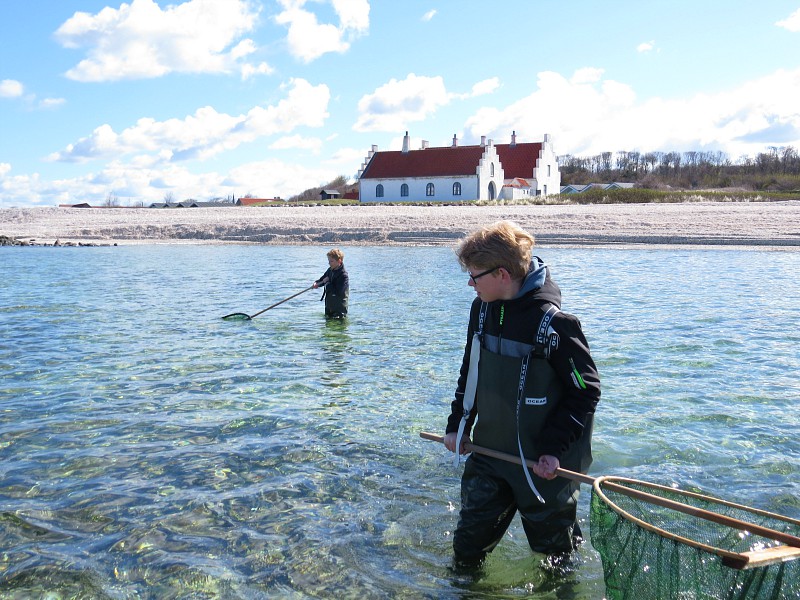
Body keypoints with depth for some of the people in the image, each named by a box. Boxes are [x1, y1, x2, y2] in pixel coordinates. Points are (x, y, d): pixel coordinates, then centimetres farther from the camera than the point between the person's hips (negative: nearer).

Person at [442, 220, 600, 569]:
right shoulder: (482, 309, -1)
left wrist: (553, 449, -17)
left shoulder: (553, 322, -22)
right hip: (489, 452, 6)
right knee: (468, 545, 11)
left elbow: (586, 390, -14)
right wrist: (458, 425, 9)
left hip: (542, 463, -5)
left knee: (553, 547, 15)